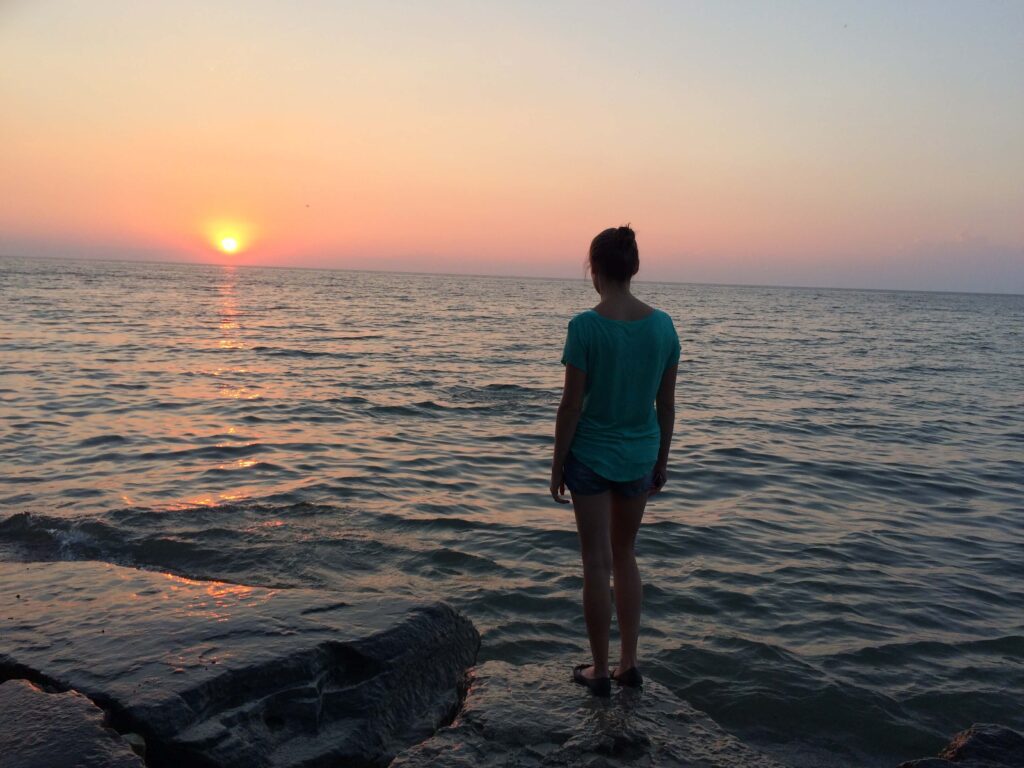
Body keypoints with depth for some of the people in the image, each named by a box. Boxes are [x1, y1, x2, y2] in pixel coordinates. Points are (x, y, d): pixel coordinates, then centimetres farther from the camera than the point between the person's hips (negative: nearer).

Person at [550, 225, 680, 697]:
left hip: (591, 455, -4)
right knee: (624, 555, 21)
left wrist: (557, 463, -3)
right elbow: (666, 402, 3)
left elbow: (571, 404, -14)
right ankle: (629, 664, 27)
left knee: (597, 563, 8)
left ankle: (600, 671, 21)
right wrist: (662, 458, 14)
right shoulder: (662, 325, -4)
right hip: (640, 456, 4)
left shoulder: (586, 326, -16)